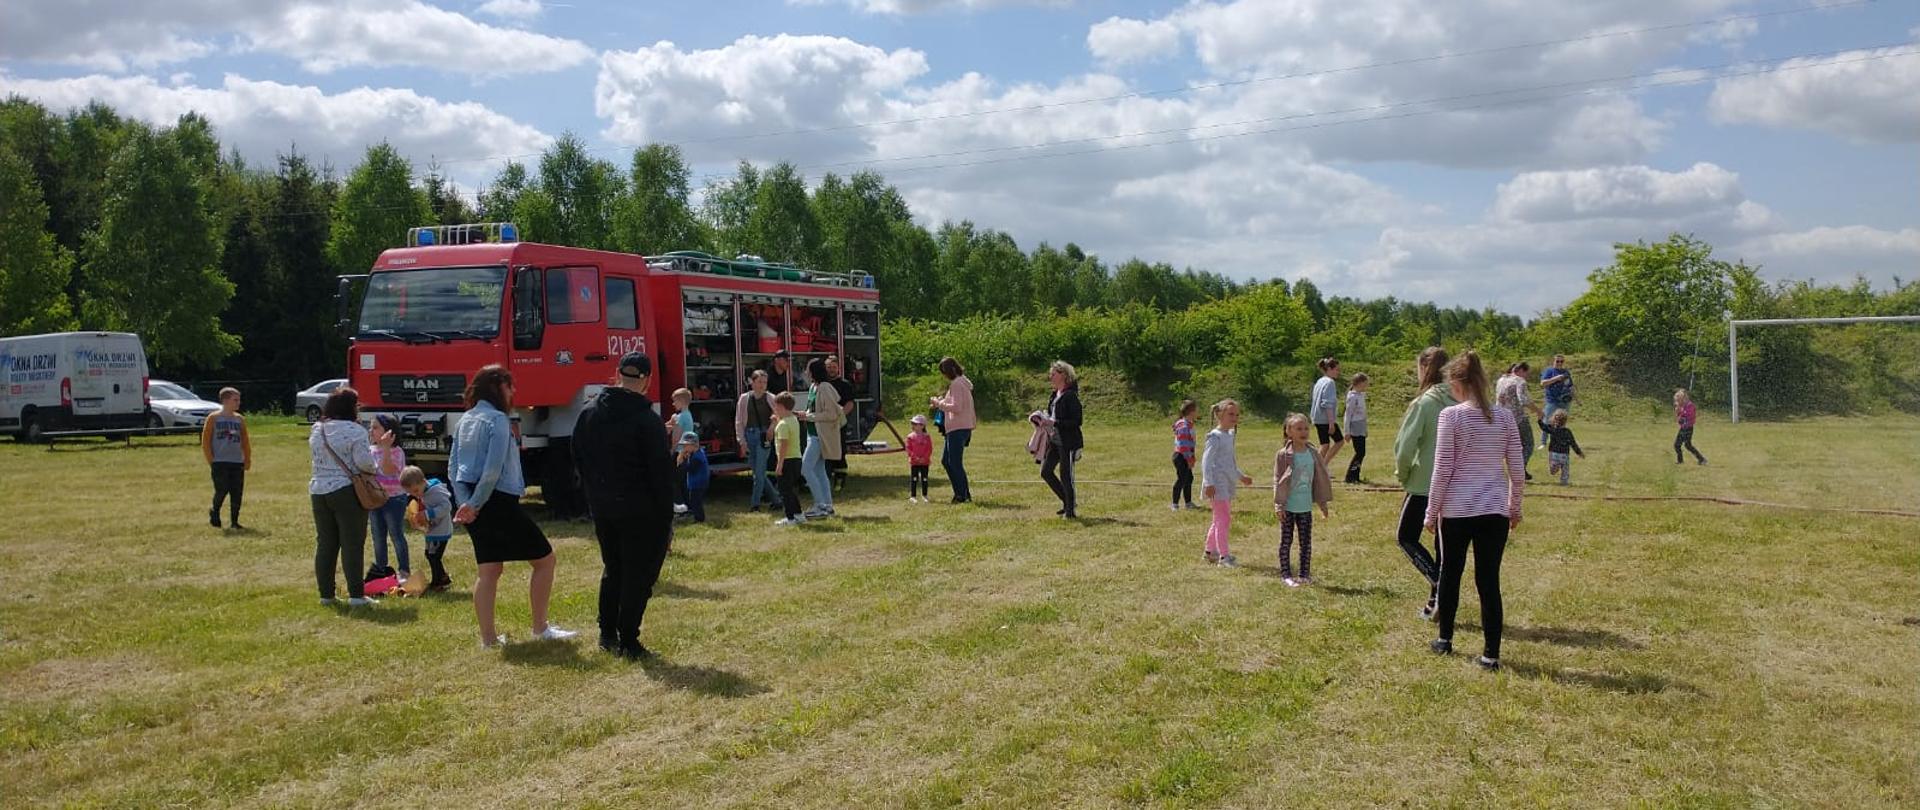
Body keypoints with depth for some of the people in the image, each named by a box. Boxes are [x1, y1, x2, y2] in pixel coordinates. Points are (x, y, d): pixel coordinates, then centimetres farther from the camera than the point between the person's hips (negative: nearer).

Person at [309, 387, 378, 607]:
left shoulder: (316, 431, 10)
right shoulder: (355, 431, -12)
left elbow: (317, 459, 17)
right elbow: (364, 463, -17)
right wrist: (372, 467, 2)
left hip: (319, 490, 6)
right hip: (346, 491, -6)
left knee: (324, 544, 11)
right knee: (352, 543, -2)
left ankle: (326, 593, 16)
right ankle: (356, 594, -3)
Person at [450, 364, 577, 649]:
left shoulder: (466, 420, 13)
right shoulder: (498, 420, -13)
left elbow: (453, 466, 13)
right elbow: (493, 470, -20)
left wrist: (464, 502, 4)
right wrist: (474, 505, -12)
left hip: (472, 505, 9)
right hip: (498, 502, -9)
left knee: (489, 570, 14)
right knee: (544, 558, 3)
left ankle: (488, 638, 15)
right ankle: (540, 628, 7)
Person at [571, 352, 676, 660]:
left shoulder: (589, 412, 4)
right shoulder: (646, 420, -17)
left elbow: (579, 460, 11)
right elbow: (661, 472, -16)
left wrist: (596, 493, 18)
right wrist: (666, 518, -10)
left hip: (602, 508, 6)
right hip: (640, 512, -6)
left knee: (612, 569, 21)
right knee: (639, 575, 3)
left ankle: (607, 634, 27)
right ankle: (628, 642, 5)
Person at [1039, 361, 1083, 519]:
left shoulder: (1070, 396, -15)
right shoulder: (1054, 395, 13)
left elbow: (1076, 421, -19)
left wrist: (1054, 422, -22)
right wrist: (1045, 420, 3)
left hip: (1068, 442, -9)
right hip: (1055, 440, 9)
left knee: (1065, 475, -4)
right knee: (1045, 471, 9)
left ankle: (1070, 510, 9)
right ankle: (1068, 501, 23)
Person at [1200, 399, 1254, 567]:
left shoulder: (1229, 435, 16)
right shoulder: (1215, 436, -12)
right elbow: (1207, 460, -17)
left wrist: (1241, 476, 35)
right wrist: (1209, 483, -24)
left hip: (1228, 484, 10)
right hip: (1218, 484, -10)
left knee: (1220, 519, 16)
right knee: (1224, 519, -11)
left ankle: (1210, 551, 27)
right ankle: (1224, 555, -9)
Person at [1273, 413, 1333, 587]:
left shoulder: (1313, 454, 3)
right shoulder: (1283, 455, -10)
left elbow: (1320, 479, 11)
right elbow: (1278, 480, -8)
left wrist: (1323, 503, 12)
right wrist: (1278, 505, -12)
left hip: (1306, 507, 4)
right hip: (1288, 507, -4)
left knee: (1306, 542, 10)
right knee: (1286, 541, 5)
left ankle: (1305, 574, 20)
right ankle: (1286, 574, 13)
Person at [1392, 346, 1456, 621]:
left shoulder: (1424, 403, -14)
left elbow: (1404, 445, -16)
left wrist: (1402, 475, 0)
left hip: (1426, 484, -5)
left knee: (1407, 538, 10)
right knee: (1444, 545, 14)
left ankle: (1440, 585, -8)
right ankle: (1437, 602, 19)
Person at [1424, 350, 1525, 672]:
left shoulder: (1451, 416, -9)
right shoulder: (1504, 416, 3)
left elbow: (1442, 470, -8)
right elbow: (1517, 470, 6)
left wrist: (1431, 512, 1)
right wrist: (1515, 507, 20)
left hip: (1457, 509, -2)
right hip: (1495, 511, 3)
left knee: (1450, 573, 16)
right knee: (1489, 581, 6)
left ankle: (1445, 639, 30)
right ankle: (1491, 654, 6)